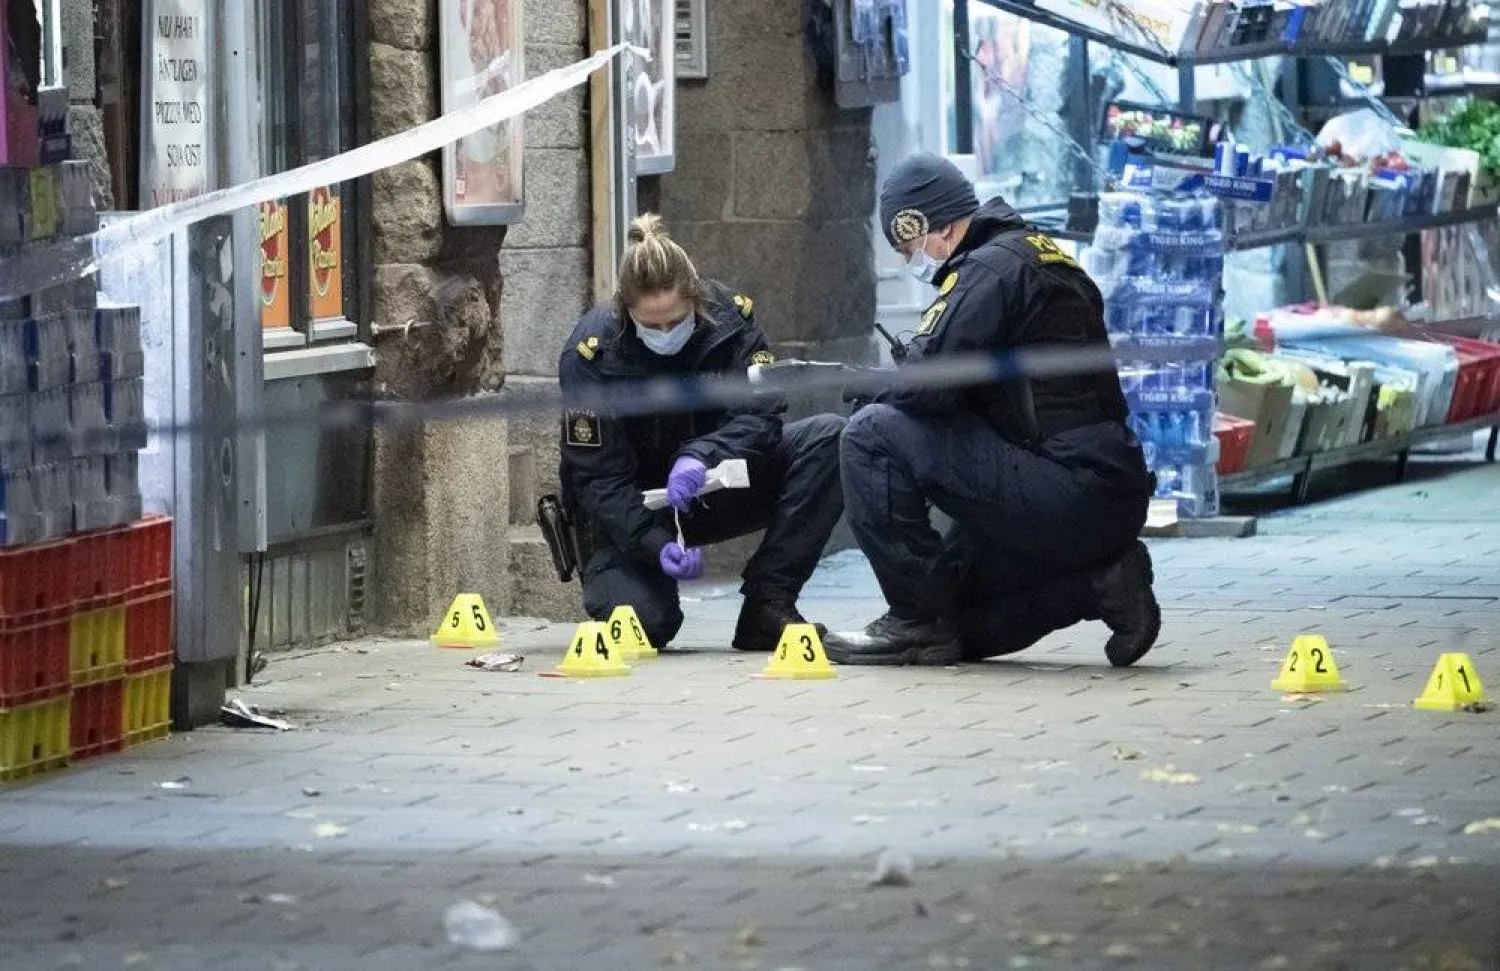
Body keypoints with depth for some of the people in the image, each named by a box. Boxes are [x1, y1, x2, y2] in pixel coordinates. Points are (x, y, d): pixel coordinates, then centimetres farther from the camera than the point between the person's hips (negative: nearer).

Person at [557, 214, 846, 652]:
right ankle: (601, 568, 10)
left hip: (712, 492, 4)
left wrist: (702, 456, -42)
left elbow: (761, 414, -21)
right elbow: (598, 477, -22)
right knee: (646, 620, -32)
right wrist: (656, 545, -38)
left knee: (827, 438, -18)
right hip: (629, 514, -4)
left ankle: (767, 605, -18)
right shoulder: (593, 351, -22)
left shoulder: (728, 316, -14)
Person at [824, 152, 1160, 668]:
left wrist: (877, 392, 1)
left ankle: (915, 622, -7)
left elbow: (927, 385, -21)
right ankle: (1098, 581, 10)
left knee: (873, 435, -12)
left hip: (1066, 492, -10)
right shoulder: (1040, 255, 18)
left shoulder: (992, 268, -12)